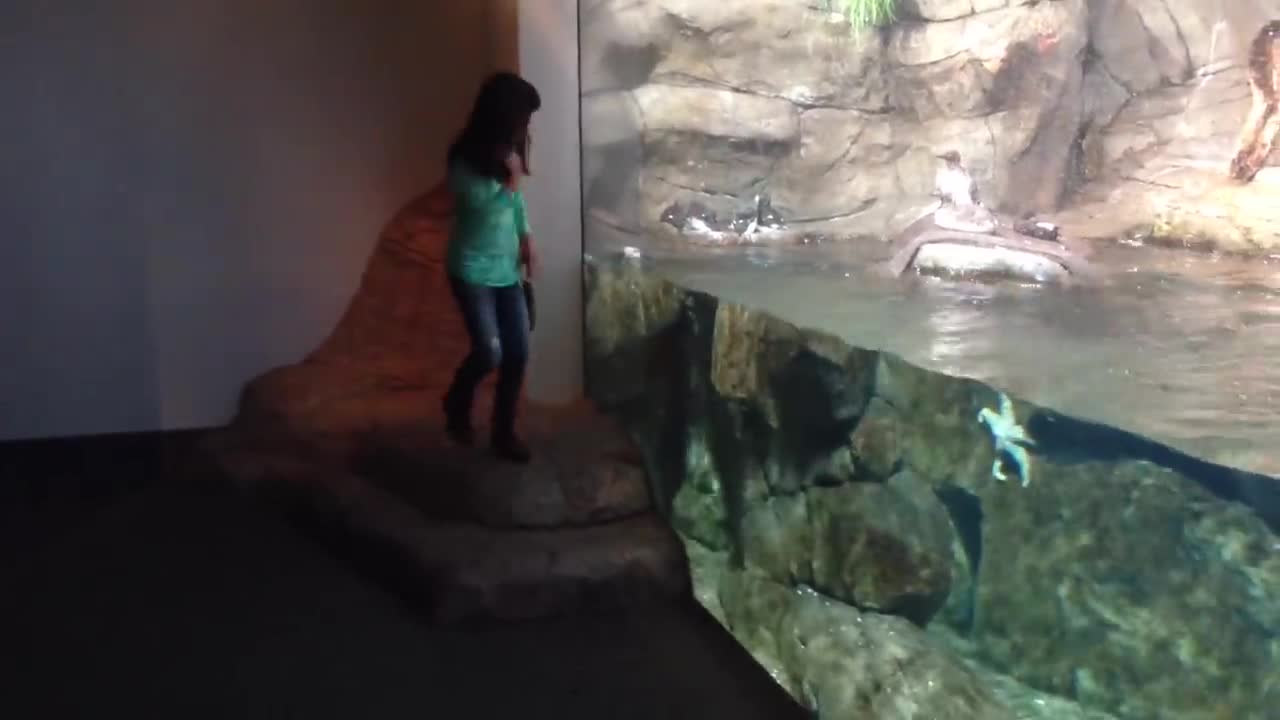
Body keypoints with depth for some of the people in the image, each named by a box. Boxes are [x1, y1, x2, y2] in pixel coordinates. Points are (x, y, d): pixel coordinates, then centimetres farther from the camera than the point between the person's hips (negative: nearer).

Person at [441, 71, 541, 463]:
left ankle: (503, 432, 19)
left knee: (518, 352, 3)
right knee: (490, 353, -11)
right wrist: (513, 179, -23)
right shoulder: (466, 161, -19)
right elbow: (487, 212, -24)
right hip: (472, 270, -6)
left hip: (506, 268, 7)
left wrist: (526, 238, 9)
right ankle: (457, 403, 21)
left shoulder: (506, 151, 2)